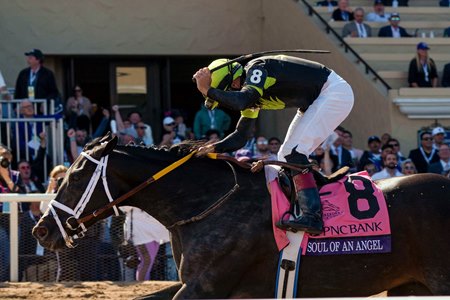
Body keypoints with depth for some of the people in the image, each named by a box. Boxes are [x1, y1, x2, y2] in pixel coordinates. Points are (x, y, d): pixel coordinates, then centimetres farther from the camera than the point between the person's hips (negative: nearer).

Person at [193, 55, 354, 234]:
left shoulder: (256, 69, -21)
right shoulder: (251, 96, 8)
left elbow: (241, 101, -39)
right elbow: (241, 136, 11)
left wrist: (208, 90, -28)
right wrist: (215, 148, -4)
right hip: (313, 103, 10)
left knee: (294, 151, -20)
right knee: (285, 157, 9)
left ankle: (312, 216, -28)